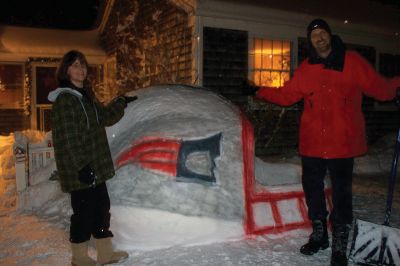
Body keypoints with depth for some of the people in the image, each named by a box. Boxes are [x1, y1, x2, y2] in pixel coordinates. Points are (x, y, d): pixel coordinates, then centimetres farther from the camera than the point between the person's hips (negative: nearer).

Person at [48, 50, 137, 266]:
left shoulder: (86, 96, 13)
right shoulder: (63, 100, -15)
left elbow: (104, 117, 28)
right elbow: (67, 139, -20)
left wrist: (121, 102, 31)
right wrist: (81, 166, -22)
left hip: (95, 166, 9)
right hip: (79, 170, -9)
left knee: (102, 207, 14)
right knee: (84, 211, 2)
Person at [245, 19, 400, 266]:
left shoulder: (352, 61, 0)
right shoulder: (306, 69, 10)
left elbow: (379, 87, -1)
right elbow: (286, 95, 17)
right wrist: (258, 91, 15)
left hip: (343, 142, -4)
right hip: (312, 142, 4)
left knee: (341, 193, 1)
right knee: (312, 187, 13)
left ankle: (340, 245, 18)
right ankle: (319, 235, 34)